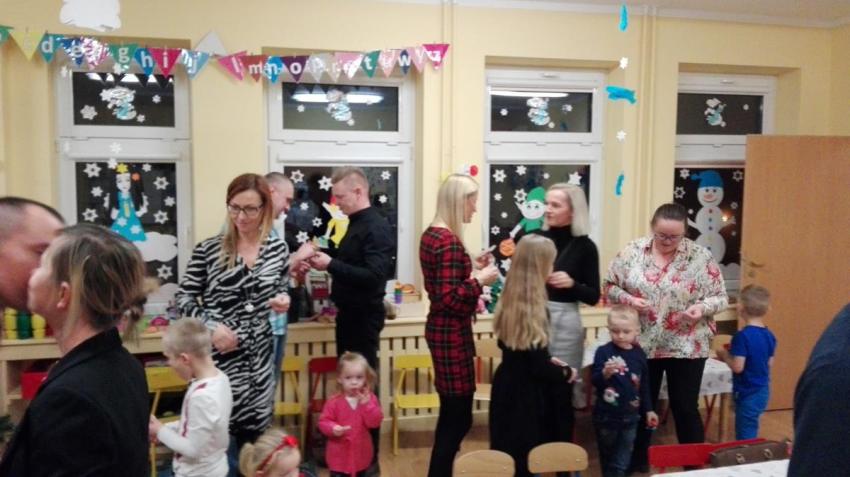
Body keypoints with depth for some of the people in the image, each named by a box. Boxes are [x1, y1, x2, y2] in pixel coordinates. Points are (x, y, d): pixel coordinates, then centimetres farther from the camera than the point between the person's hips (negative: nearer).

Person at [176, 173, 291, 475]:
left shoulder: (277, 249, 2)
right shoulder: (208, 249, -8)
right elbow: (184, 298, -2)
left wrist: (283, 301, -7)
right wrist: (211, 326, -16)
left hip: (259, 358, 3)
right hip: (219, 357, -3)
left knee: (257, 436, 14)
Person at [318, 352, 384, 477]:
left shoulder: (369, 399, -8)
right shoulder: (334, 401, -14)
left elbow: (375, 422, -13)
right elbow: (323, 422, -10)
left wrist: (367, 404, -25)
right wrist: (333, 429, -30)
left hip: (361, 454, 3)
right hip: (339, 455, -3)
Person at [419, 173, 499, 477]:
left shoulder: (431, 234, 9)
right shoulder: (449, 241, -21)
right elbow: (450, 299, -24)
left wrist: (472, 268, 11)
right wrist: (480, 279, -15)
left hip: (441, 329, 10)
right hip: (451, 334, -10)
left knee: (451, 412, 20)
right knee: (458, 415, 1)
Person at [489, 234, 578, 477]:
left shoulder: (509, 301, 0)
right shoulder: (533, 309, -24)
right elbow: (539, 367, -20)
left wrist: (549, 362, 13)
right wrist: (566, 373, -2)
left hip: (507, 388, 8)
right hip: (526, 396, -7)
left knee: (509, 455, 19)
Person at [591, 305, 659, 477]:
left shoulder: (639, 354, 0)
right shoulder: (603, 352, -12)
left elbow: (644, 385, 10)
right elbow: (594, 381, -17)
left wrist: (648, 410, 13)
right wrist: (605, 373, -36)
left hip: (630, 417, 2)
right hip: (606, 416, -2)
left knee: (621, 462, 7)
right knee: (607, 457, 17)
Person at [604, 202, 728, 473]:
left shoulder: (701, 257, -5)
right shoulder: (632, 252, -3)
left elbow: (720, 297, -1)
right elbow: (610, 286, 3)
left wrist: (702, 307, -22)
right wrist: (627, 299, -16)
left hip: (687, 347, -1)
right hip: (642, 345, 2)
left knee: (685, 408, 7)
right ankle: (637, 463, 31)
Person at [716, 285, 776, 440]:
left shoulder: (742, 336, -22)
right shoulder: (769, 336, 1)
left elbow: (738, 367, -23)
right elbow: (770, 363, 11)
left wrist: (725, 355, -5)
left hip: (747, 393, -8)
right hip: (763, 391, 8)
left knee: (745, 435, 2)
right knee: (751, 432, 22)